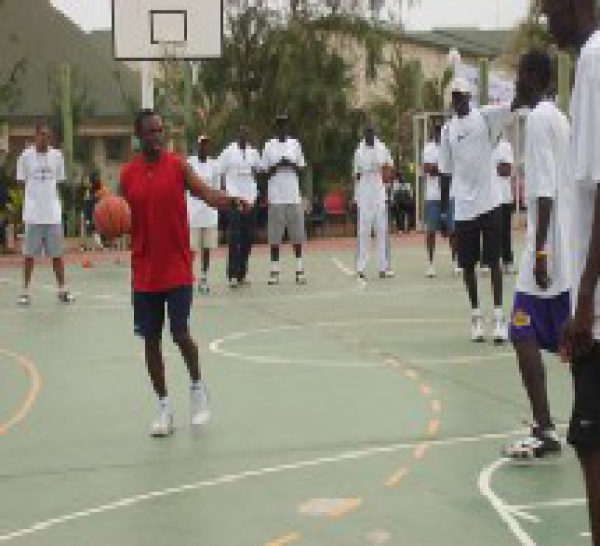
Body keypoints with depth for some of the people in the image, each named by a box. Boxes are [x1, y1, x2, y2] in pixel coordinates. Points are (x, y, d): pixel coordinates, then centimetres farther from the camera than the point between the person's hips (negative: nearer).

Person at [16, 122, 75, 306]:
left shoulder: (57, 155, 6)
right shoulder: (26, 155, -1)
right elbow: (21, 182, 5)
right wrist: (33, 196, -3)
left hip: (53, 212, 2)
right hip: (32, 213, -2)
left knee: (57, 253, 5)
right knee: (29, 254, 3)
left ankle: (62, 290, 11)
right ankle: (25, 291, 9)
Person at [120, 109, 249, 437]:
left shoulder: (177, 166, -2)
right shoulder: (128, 174, 5)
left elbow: (206, 194, -12)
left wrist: (231, 201, -32)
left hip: (177, 269, -3)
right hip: (144, 271, 3)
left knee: (180, 333, -8)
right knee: (150, 339, 5)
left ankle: (197, 386, 20)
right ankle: (164, 406, 17)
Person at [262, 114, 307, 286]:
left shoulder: (295, 144, 10)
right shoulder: (269, 146, 4)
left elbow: (301, 169, 10)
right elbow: (265, 172, 3)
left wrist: (291, 164, -10)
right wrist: (277, 165, -14)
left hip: (294, 196, 2)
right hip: (276, 197, -2)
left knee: (297, 235, 1)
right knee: (275, 236, -1)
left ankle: (300, 270, 6)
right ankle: (274, 271, 3)